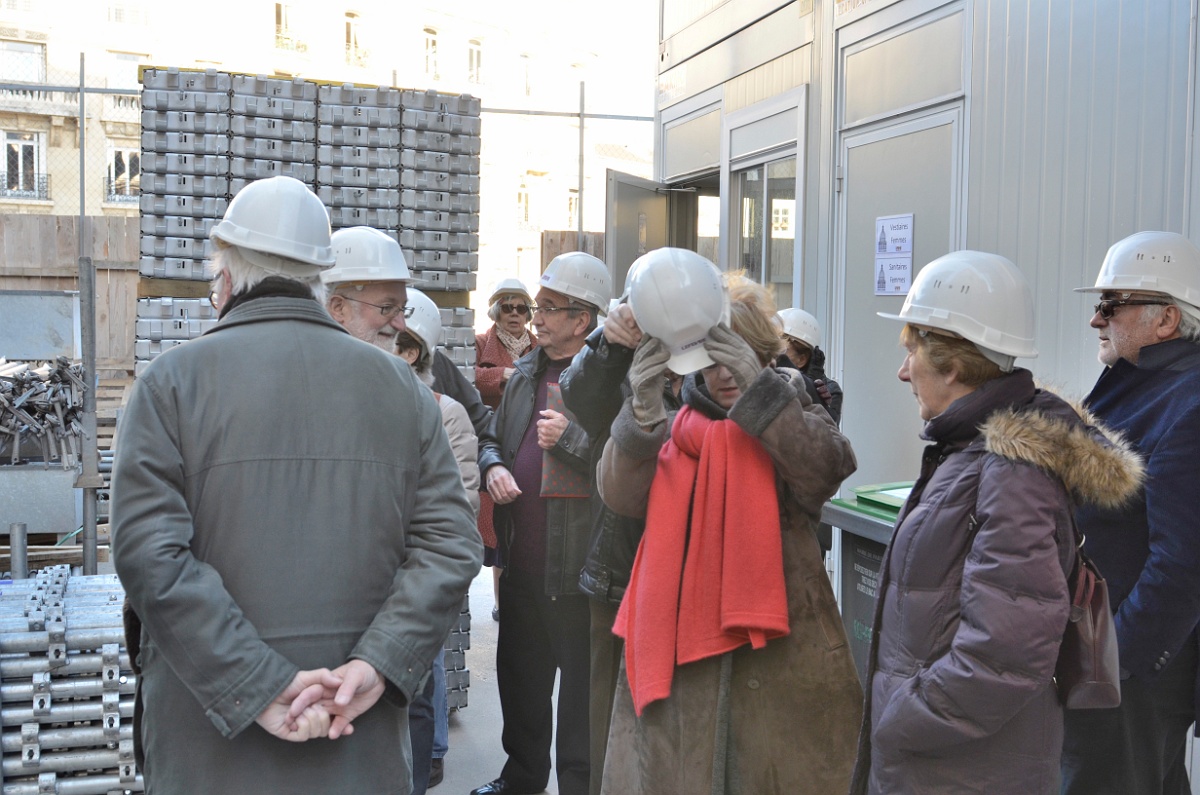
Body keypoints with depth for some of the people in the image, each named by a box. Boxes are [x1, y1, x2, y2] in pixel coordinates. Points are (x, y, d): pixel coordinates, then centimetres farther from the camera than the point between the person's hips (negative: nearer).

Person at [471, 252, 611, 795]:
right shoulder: (526, 373, 14)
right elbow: (493, 438, 22)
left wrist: (570, 438, -24)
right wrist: (493, 466, 2)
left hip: (579, 566, -8)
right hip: (522, 561, 9)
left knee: (581, 689, 4)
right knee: (519, 674, 22)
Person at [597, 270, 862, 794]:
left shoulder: (790, 419, 8)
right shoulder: (677, 427, 12)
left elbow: (826, 470, -16)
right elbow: (620, 496, -5)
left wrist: (758, 386, -28)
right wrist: (643, 408, -21)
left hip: (777, 647, -1)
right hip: (677, 647, 2)